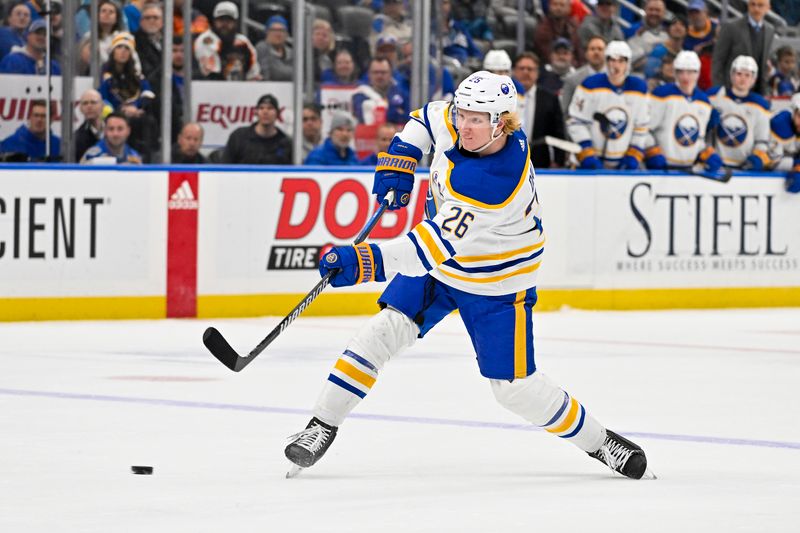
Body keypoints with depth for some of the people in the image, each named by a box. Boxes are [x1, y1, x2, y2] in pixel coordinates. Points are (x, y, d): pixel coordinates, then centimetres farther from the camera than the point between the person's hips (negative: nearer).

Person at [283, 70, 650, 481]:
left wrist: (364, 262, -53)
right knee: (385, 330, -10)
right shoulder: (456, 122, -17)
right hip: (439, 262, 6)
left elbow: (433, 246, -45)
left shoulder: (496, 183, -39)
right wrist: (398, 161, -5)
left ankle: (597, 441, 20)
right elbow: (427, 119, 10)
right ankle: (323, 425, 0)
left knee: (514, 386, -1)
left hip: (496, 284, -6)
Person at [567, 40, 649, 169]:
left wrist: (634, 156, 2)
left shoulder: (639, 88, 1)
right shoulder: (591, 85, -11)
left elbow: (641, 125, 9)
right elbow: (575, 121, -9)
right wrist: (587, 155, -14)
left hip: (622, 163, 4)